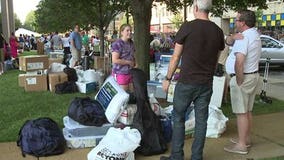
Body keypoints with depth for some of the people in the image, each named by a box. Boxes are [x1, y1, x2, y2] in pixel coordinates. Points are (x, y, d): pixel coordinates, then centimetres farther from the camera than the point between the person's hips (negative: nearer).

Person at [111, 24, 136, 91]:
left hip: (131, 72, 8)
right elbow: (115, 60, -22)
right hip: (121, 73, -7)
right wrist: (129, 62, -14)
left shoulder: (131, 43, 12)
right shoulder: (117, 44, -13)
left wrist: (134, 63, 8)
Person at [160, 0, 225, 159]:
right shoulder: (218, 31, 3)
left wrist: (168, 78, 4)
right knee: (201, 120, 11)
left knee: (179, 118, 9)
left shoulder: (187, 27, -10)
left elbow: (176, 57, -6)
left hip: (186, 82, -4)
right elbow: (216, 60, 11)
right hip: (207, 84, 4)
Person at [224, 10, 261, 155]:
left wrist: (239, 81, -21)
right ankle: (246, 138, 31)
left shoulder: (243, 37, -20)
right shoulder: (255, 34, 13)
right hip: (253, 75, 10)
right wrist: (232, 37, -6)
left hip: (243, 77, -10)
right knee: (247, 111, 18)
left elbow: (239, 62, -30)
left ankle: (241, 145, 6)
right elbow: (229, 40, 14)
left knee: (241, 112, -2)